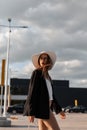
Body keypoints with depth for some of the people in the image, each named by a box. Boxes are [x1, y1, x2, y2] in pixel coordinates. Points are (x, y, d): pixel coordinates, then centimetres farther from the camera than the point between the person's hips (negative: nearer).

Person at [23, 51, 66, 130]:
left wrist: (59, 110, 19)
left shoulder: (47, 76, 19)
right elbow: (32, 92, -12)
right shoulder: (37, 72, -5)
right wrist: (31, 112, -17)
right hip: (41, 107, -8)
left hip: (47, 107, 8)